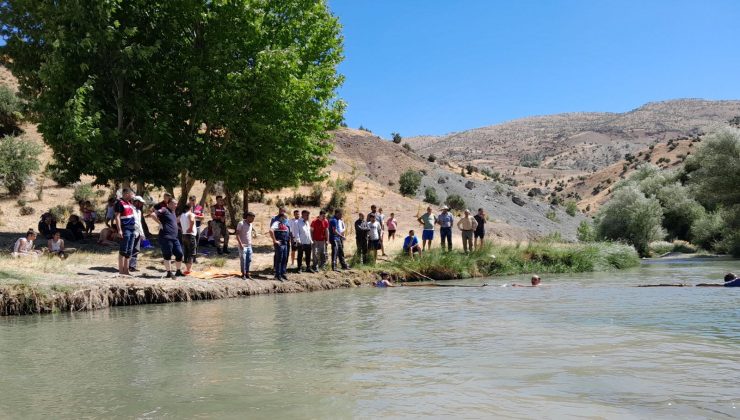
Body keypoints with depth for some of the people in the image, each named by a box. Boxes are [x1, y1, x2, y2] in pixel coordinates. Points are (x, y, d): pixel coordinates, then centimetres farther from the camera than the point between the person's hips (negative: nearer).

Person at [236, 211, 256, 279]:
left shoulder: (251, 224, 7)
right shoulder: (241, 224, -13)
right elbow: (237, 235, -15)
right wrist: (240, 244, -21)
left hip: (249, 245, 6)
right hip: (243, 245, -6)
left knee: (249, 260, 8)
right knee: (243, 260, -1)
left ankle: (247, 273, 18)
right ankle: (243, 274, 9)